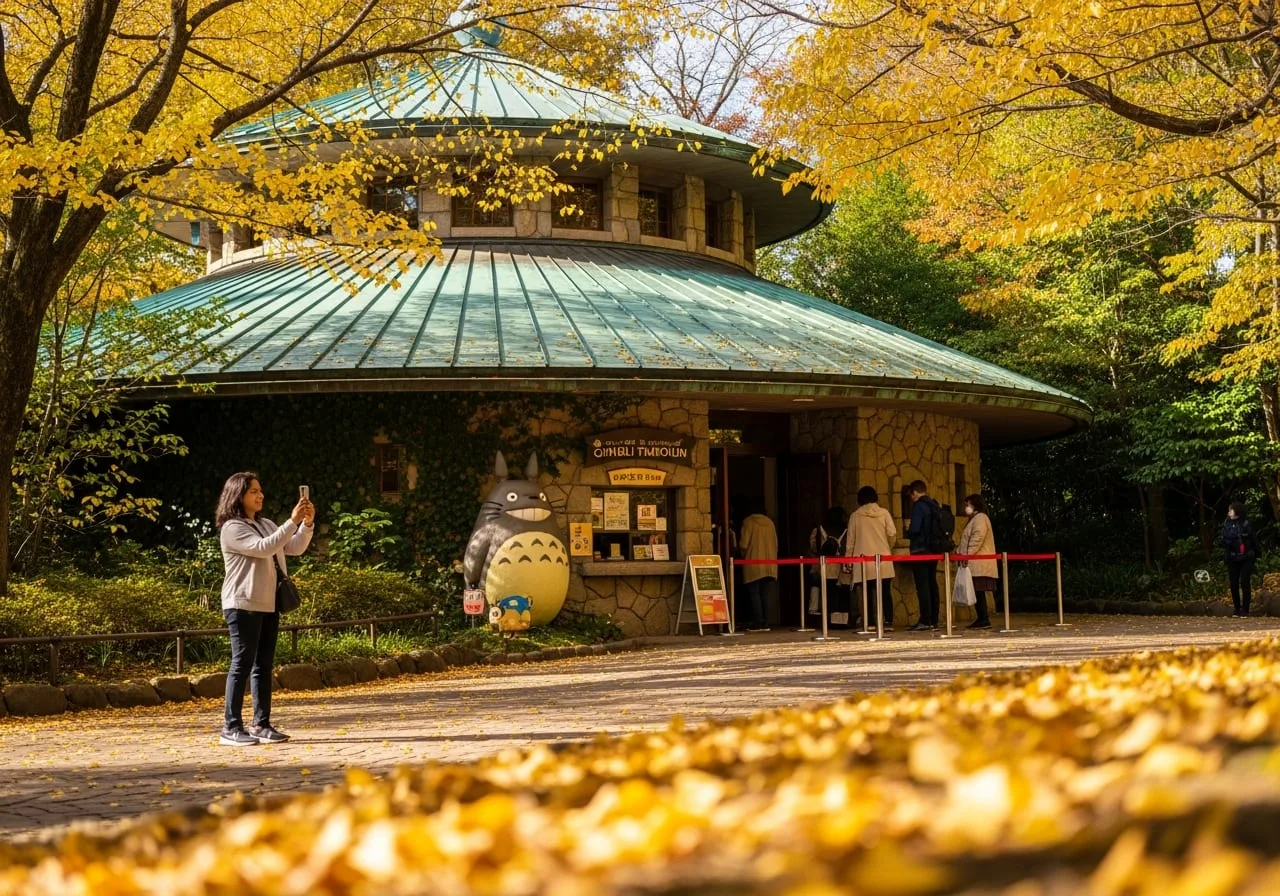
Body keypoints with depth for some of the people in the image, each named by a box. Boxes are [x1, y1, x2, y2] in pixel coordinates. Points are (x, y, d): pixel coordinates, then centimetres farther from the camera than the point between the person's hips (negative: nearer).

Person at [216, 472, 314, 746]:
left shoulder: (266, 525, 17)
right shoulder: (232, 528, -9)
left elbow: (295, 548, 11)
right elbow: (263, 548, -23)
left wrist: (307, 523, -5)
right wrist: (292, 521, -25)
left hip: (268, 603, 8)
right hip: (243, 605, -8)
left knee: (264, 665, 8)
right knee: (242, 664, -8)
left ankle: (261, 724, 12)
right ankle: (231, 728, -5)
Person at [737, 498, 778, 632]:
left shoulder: (748, 522, -5)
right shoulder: (769, 522, 8)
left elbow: (743, 544, -8)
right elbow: (775, 544, 10)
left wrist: (744, 555, 12)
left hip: (753, 565, -4)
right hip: (770, 565, 4)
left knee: (754, 594, 0)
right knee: (766, 594, 6)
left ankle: (757, 622, -5)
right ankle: (765, 622, 4)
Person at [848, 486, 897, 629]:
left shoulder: (856, 516, 1)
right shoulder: (884, 513, 1)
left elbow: (851, 539, 3)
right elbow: (892, 533, -4)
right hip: (883, 559, 0)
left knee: (867, 593, 4)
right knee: (885, 592, 3)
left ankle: (869, 624, 1)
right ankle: (889, 622, -3)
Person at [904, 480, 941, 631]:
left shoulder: (918, 506, -13)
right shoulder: (934, 505, 11)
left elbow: (914, 529, -21)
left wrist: (907, 532, -1)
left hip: (920, 551, -8)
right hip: (933, 551, 8)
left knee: (922, 586, -8)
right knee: (932, 585, 11)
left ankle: (925, 621, -10)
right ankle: (933, 620, 13)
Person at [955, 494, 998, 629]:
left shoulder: (980, 518, -7)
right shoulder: (974, 519, 25)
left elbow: (977, 539, -19)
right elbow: (968, 541, 30)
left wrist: (967, 554, -22)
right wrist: (959, 549, 17)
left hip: (979, 565, -10)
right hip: (975, 565, 10)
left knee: (978, 591, -11)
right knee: (977, 591, 7)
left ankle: (984, 619, -12)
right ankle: (982, 618, 8)